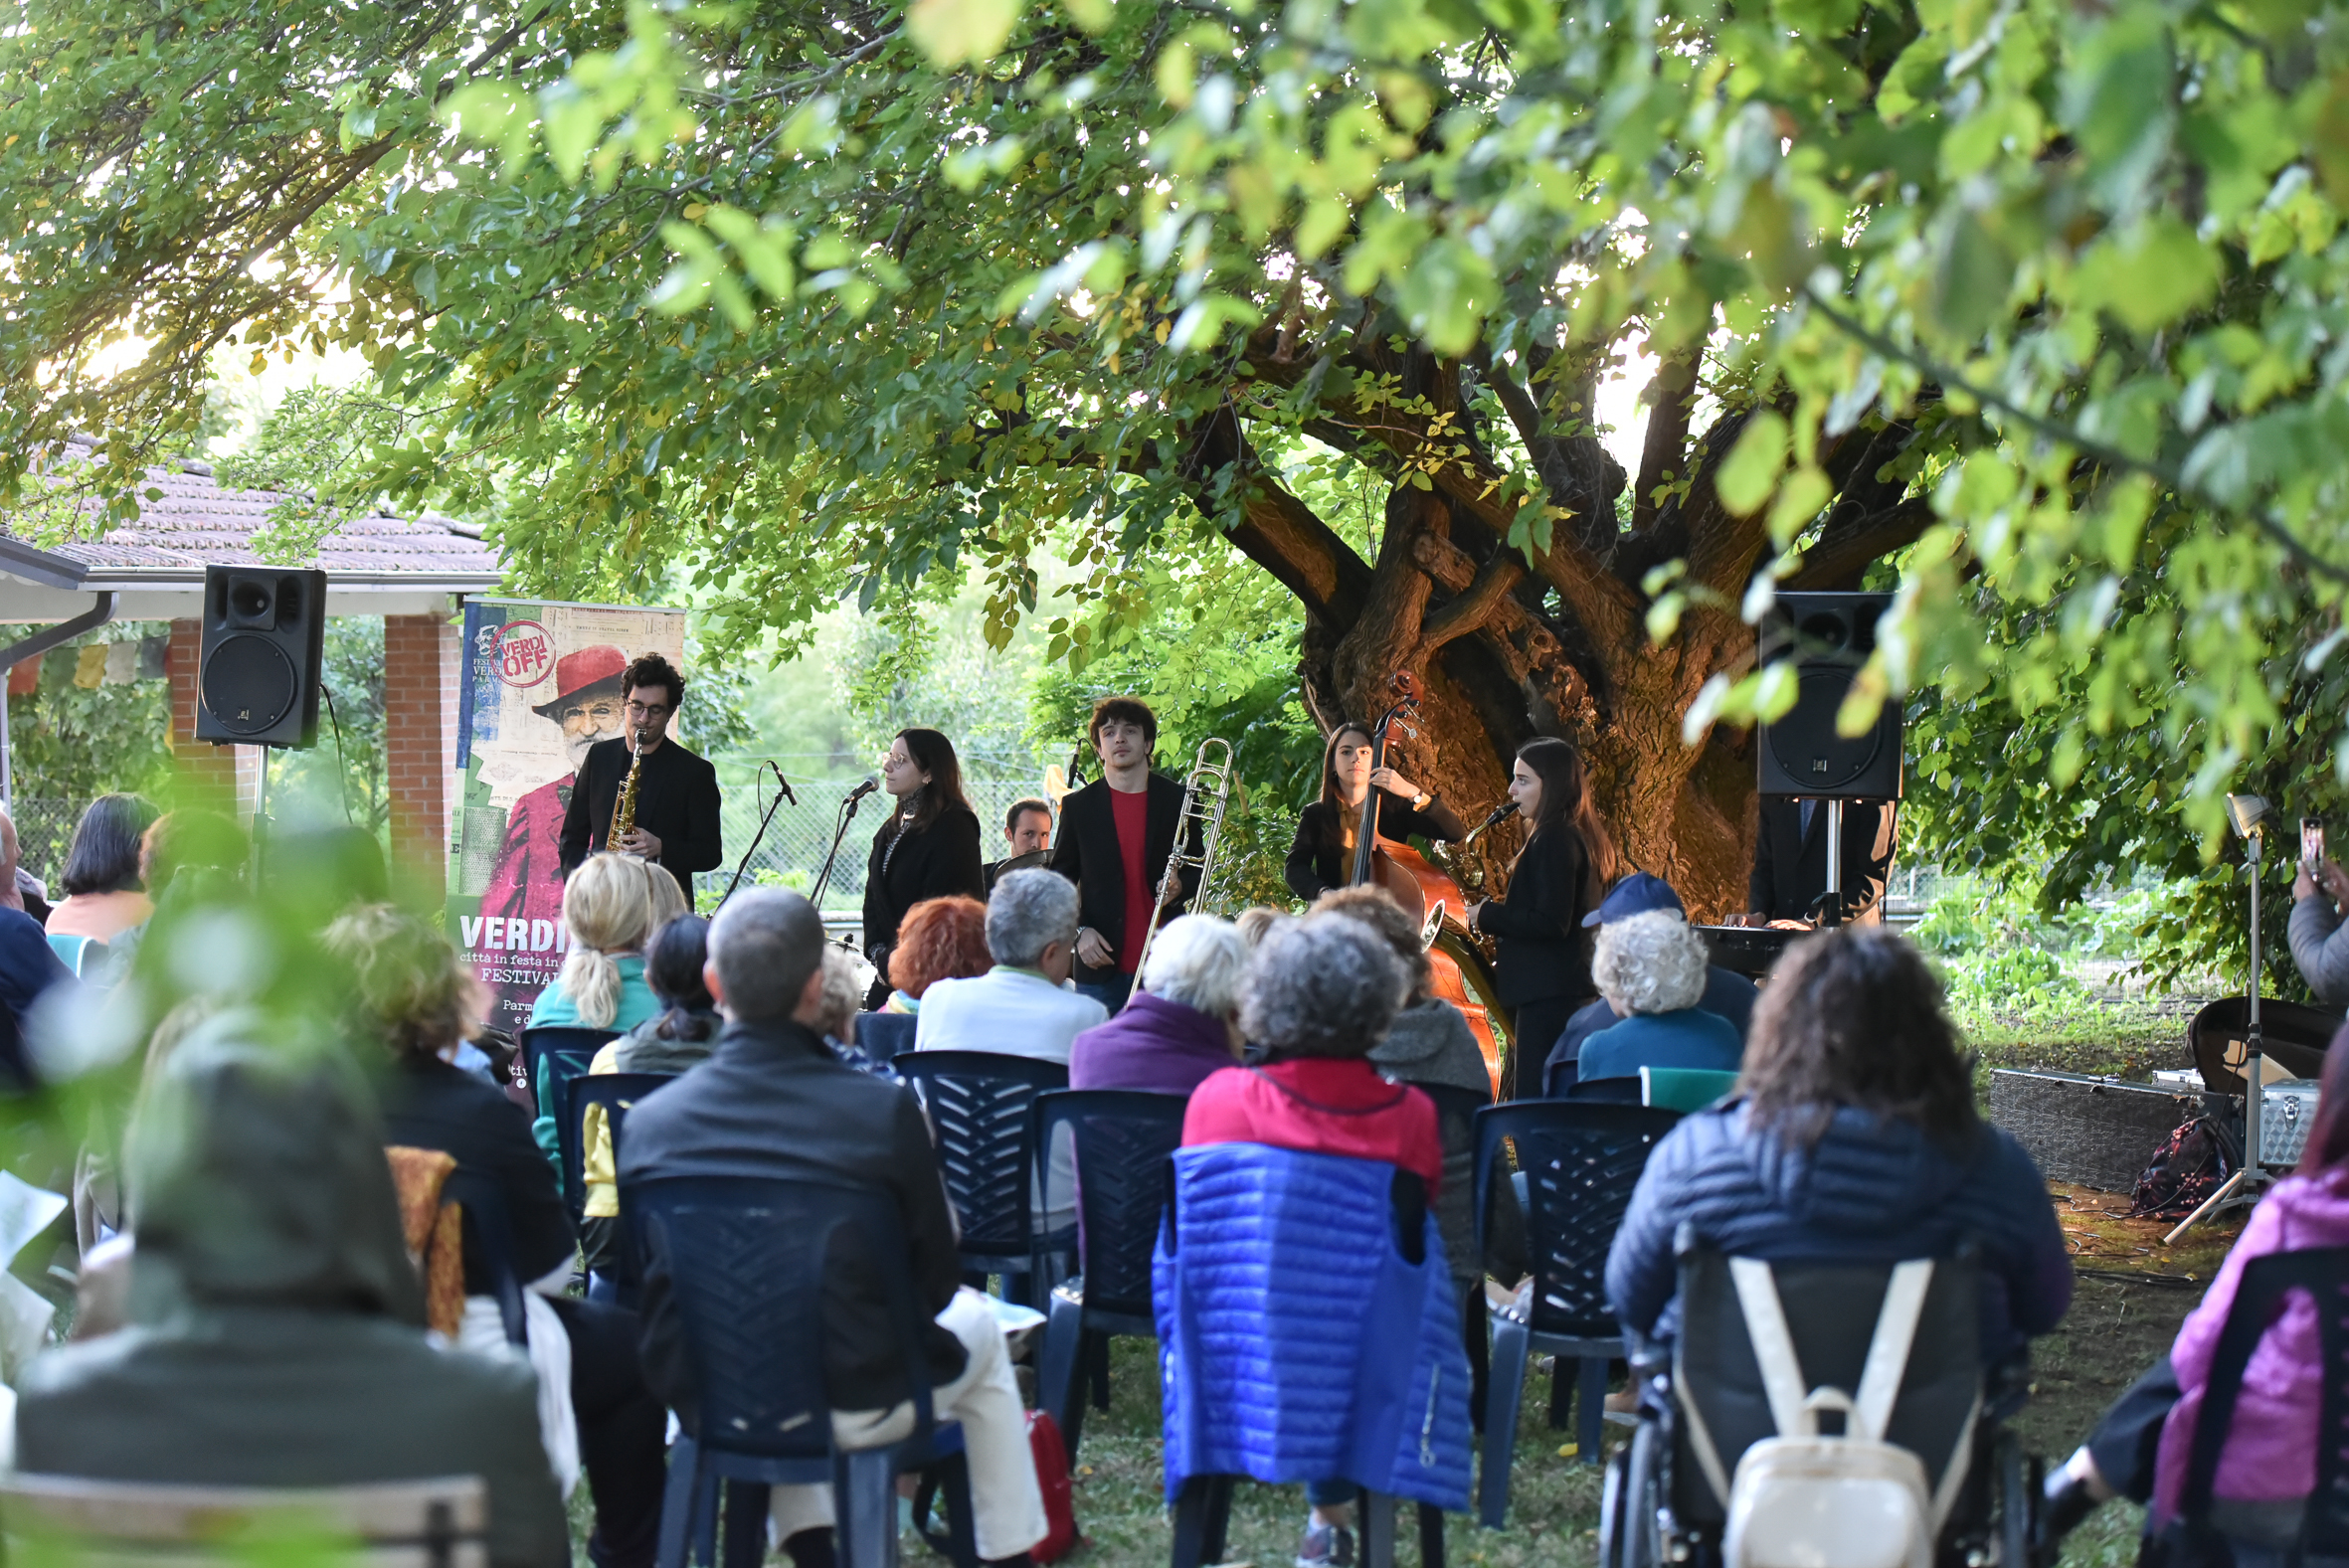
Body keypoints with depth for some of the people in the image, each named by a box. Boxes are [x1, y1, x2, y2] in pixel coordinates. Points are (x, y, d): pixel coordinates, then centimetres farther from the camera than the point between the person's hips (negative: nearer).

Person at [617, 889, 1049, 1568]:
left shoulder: (650, 1121, -12)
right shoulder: (885, 1110, -19)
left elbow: (649, 1279, 2)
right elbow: (938, 1280, -8)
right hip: (854, 1408, -3)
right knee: (976, 1323, 30)